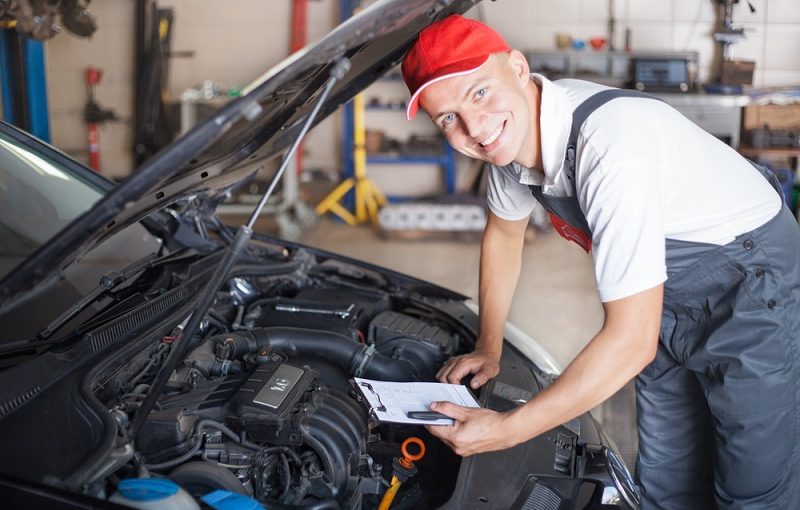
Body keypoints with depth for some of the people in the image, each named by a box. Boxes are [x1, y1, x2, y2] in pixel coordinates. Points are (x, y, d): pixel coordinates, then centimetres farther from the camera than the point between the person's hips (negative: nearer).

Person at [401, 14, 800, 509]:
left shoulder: (612, 147, -36)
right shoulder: (511, 130, -11)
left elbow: (631, 342, -34)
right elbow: (504, 234, 11)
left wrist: (506, 431, -28)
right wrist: (488, 349, 14)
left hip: (758, 295, -7)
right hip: (673, 303, 8)